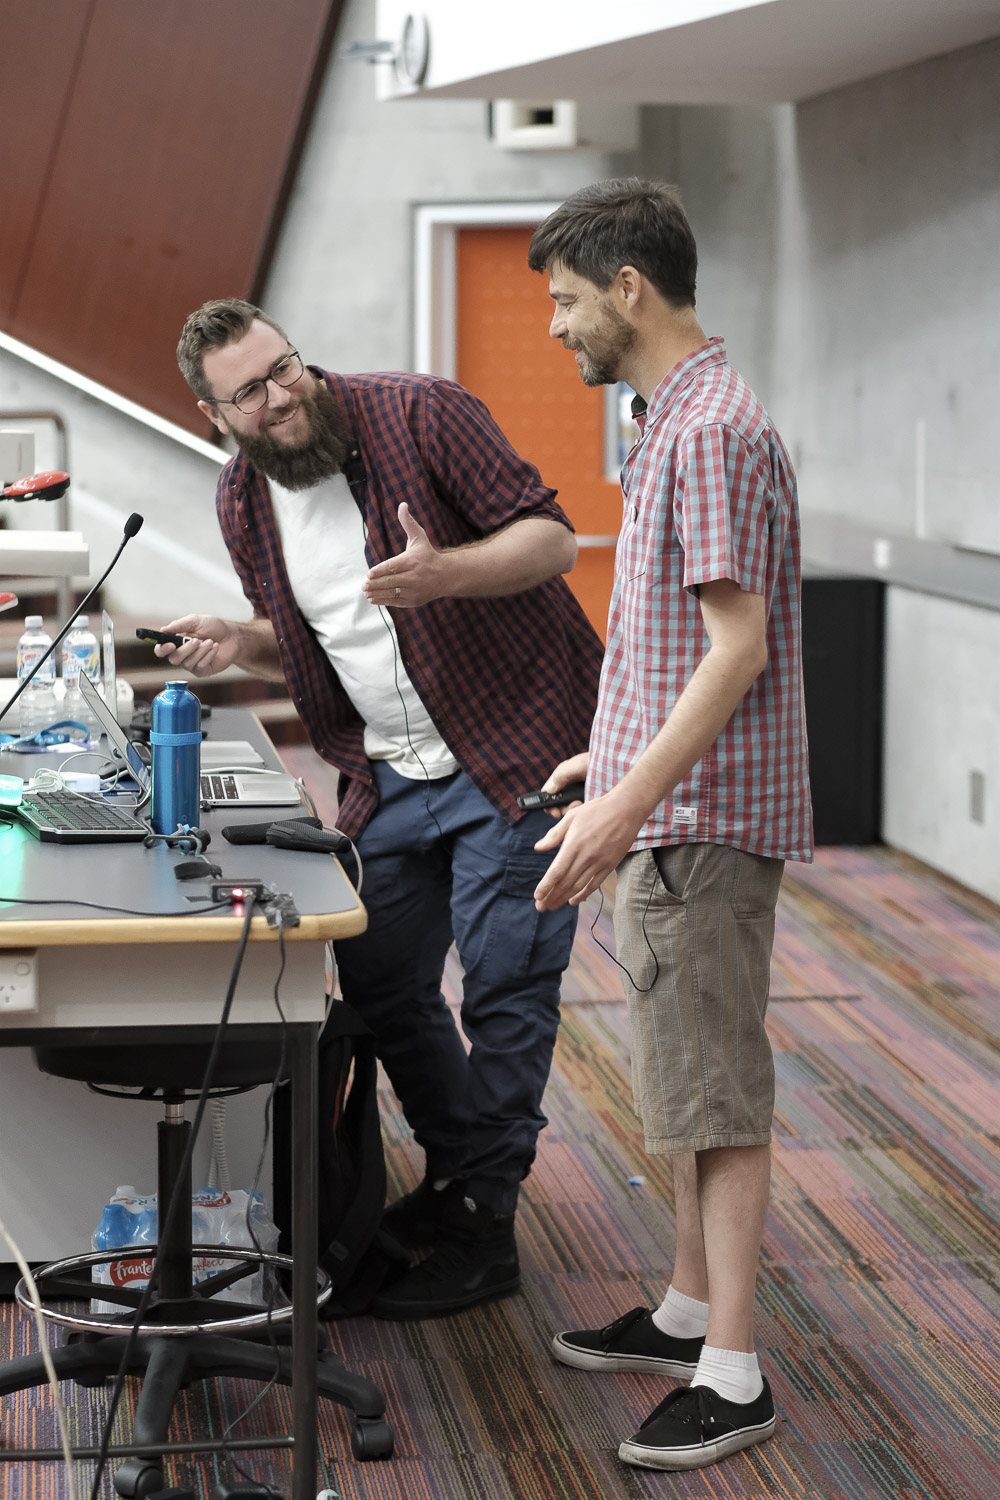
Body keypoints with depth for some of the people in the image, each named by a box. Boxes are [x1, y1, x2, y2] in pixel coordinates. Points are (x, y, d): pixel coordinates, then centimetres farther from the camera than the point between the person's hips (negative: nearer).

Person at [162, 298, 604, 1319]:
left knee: (503, 987, -5)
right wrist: (240, 644, -3)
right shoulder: (242, 502, 5)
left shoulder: (418, 415, -14)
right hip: (392, 775, 7)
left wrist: (442, 574, -31)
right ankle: (454, 1174, 32)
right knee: (379, 985, 12)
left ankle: (484, 1229, 4)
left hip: (511, 751, -7)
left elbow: (550, 538, -14)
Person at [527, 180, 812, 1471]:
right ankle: (691, 1310, 29)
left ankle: (733, 1376, 0)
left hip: (704, 822, -10)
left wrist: (627, 804, -26)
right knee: (688, 1083, 17)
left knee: (716, 1093, -5)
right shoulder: (672, 419, 13)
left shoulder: (714, 431, -19)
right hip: (673, 813, 10)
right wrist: (615, 758, 27)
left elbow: (738, 646, -23)